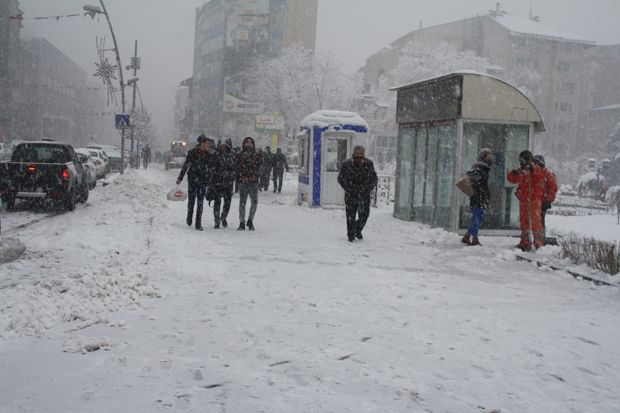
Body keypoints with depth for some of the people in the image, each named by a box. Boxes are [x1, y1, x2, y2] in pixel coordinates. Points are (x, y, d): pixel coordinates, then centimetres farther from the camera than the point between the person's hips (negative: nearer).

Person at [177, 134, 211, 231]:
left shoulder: (207, 154, 3)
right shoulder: (192, 153, -5)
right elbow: (185, 166, 0)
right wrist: (180, 178, 0)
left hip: (203, 181, 2)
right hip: (192, 179, -2)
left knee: (200, 203, -2)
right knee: (191, 200, 7)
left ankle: (198, 224, 1)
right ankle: (189, 217, 33)